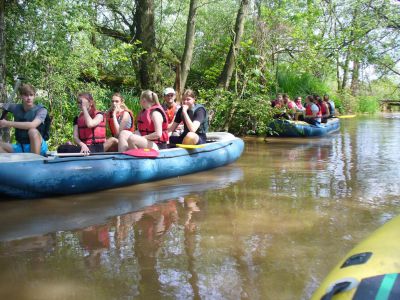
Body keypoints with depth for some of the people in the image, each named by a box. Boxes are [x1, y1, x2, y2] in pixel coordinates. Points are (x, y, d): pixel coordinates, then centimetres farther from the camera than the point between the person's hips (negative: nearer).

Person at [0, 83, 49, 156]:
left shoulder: (41, 110, -10)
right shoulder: (16, 108, 5)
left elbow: (33, 125, -27)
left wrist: (8, 123, -25)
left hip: (38, 147, -5)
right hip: (20, 148, 5)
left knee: (33, 131, -34)